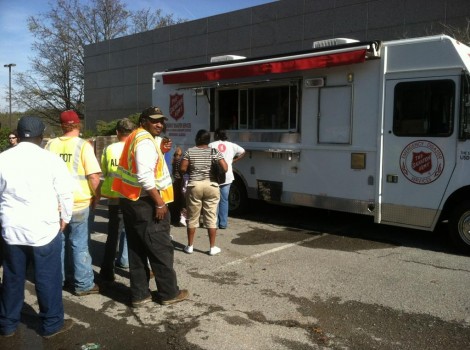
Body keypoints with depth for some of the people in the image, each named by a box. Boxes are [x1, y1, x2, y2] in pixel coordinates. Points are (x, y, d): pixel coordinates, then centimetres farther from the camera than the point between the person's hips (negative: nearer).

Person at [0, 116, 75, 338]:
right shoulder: (51, 159, -9)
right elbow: (66, 193, -5)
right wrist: (65, 218, 10)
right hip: (44, 229, -4)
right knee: (47, 278, 7)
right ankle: (52, 324, 18)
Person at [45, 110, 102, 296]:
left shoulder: (51, 144, 4)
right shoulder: (83, 145, -10)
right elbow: (93, 176, -14)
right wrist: (96, 197, 1)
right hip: (79, 203, -4)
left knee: (59, 241, 17)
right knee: (79, 244, 4)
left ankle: (61, 278, 29)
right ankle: (83, 284, 11)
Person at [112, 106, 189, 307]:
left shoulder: (135, 138, 16)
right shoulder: (145, 141, -16)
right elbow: (145, 176, -26)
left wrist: (159, 151, 13)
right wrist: (159, 202, -21)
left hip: (130, 201, 10)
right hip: (145, 204, -10)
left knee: (136, 251, 13)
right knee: (161, 250, 3)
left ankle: (139, 294, 21)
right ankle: (169, 293, 15)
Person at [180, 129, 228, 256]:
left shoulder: (190, 151, 0)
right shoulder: (215, 152, 1)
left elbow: (182, 169, -4)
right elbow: (225, 168, -4)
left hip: (194, 186, 0)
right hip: (211, 186, 0)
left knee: (192, 218, 10)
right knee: (211, 218, 5)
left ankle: (190, 246, 18)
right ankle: (212, 247, 10)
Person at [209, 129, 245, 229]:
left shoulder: (211, 145, -2)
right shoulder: (231, 145, 6)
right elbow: (243, 152, 10)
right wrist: (233, 161, 12)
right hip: (227, 177, 2)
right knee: (224, 200, 10)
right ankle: (223, 223, 12)